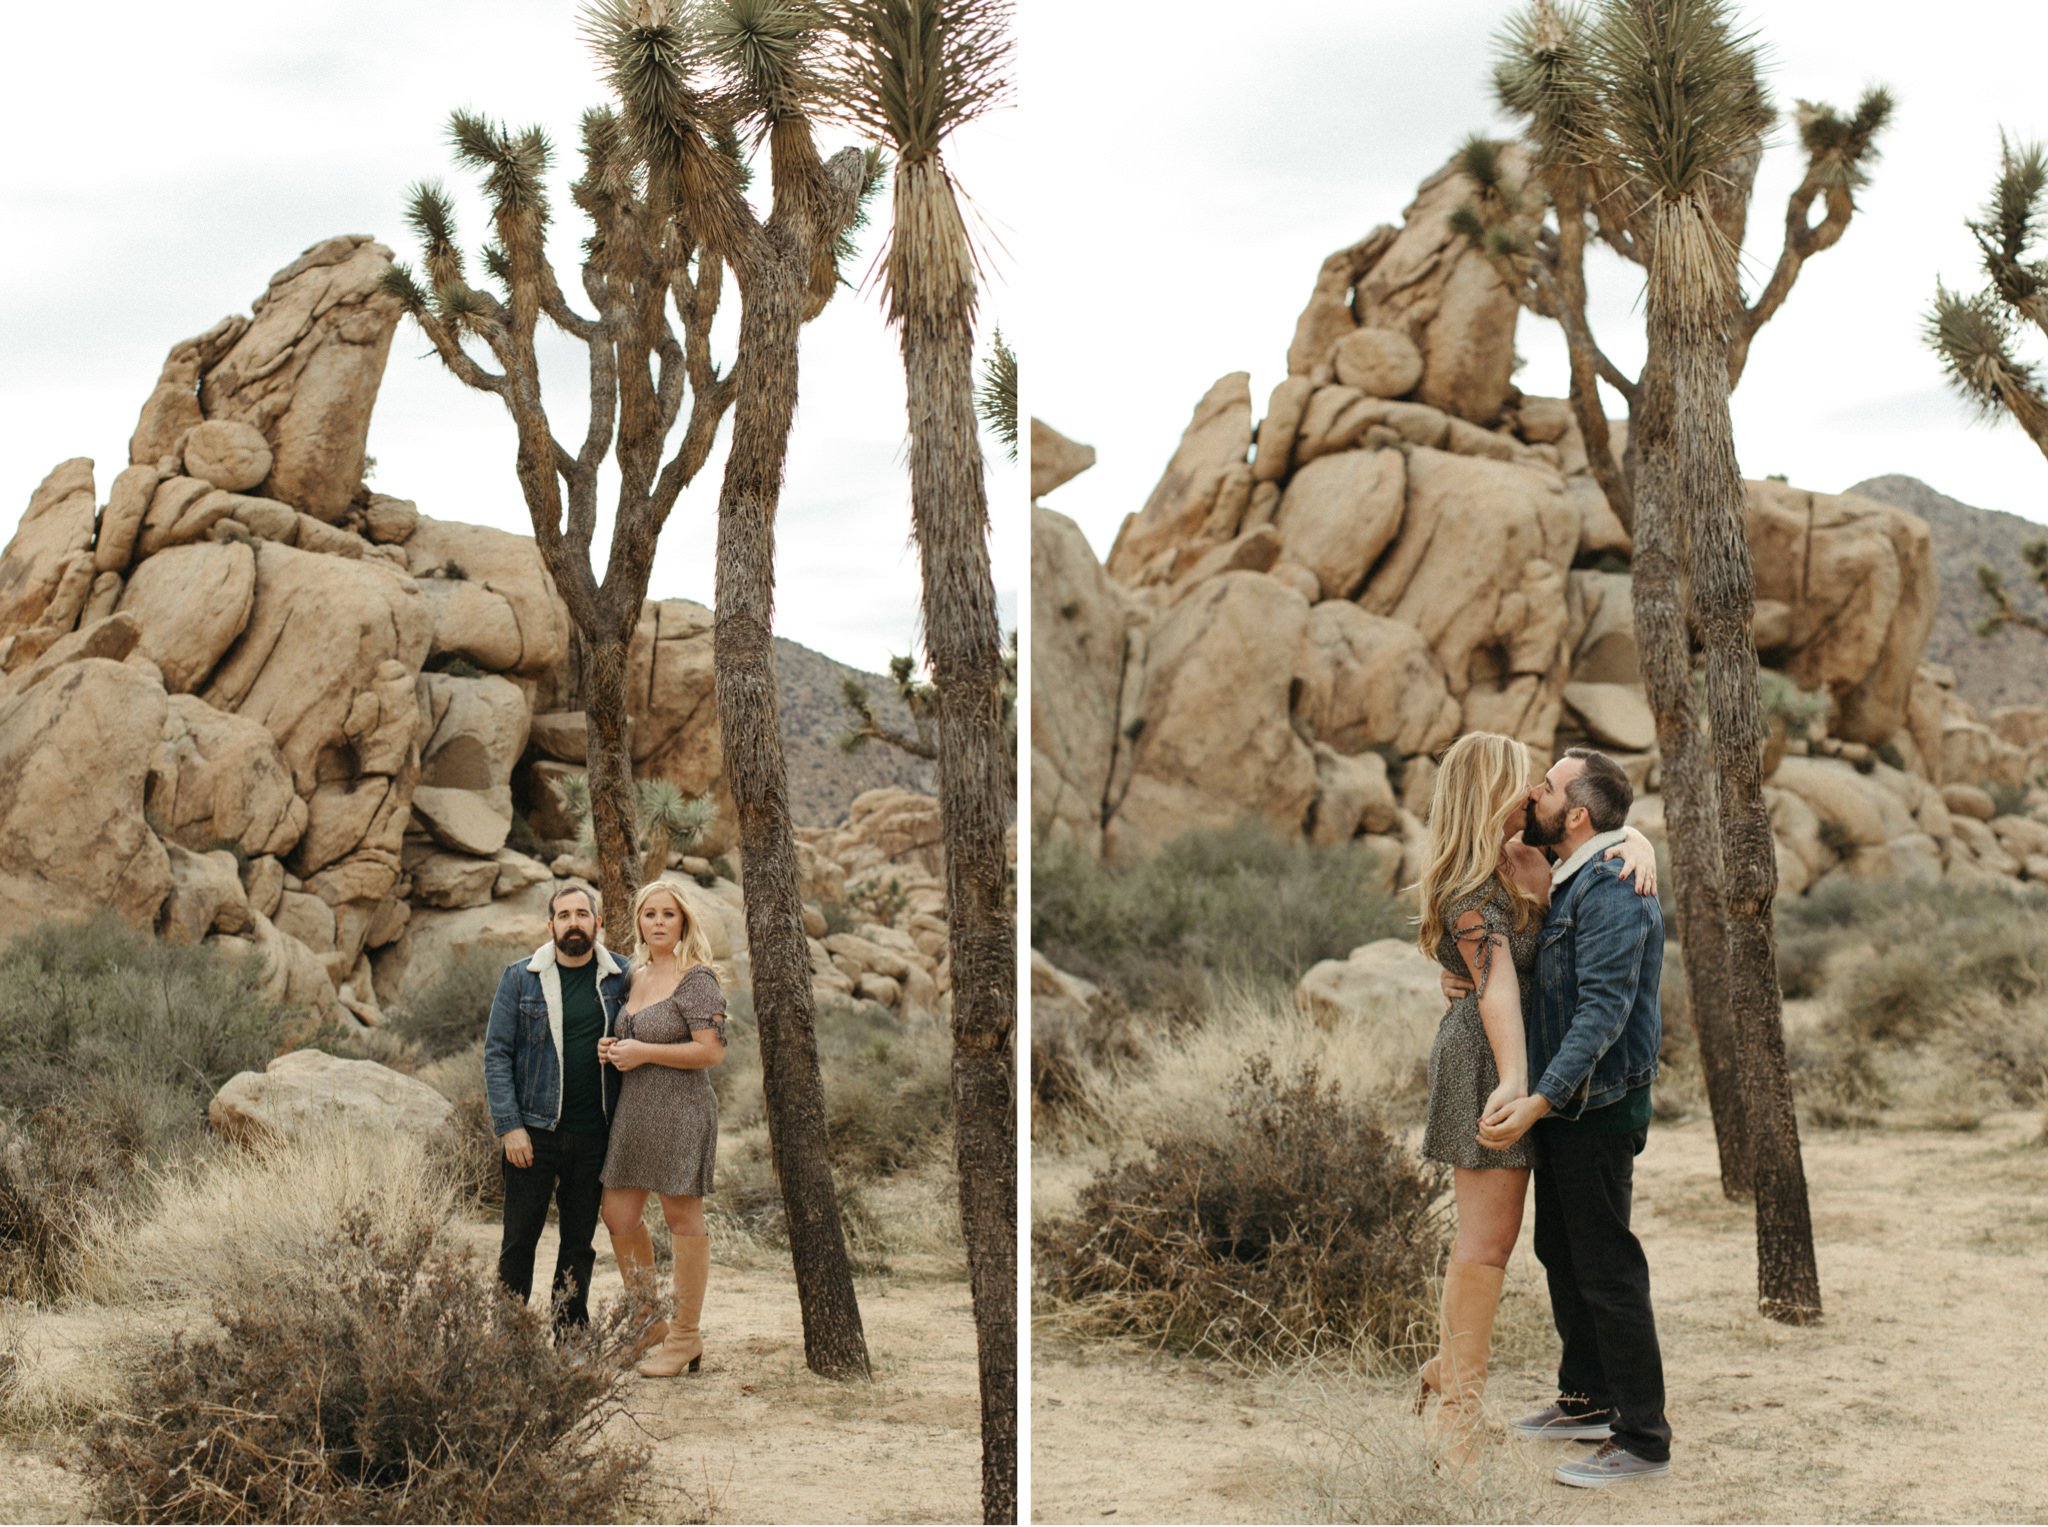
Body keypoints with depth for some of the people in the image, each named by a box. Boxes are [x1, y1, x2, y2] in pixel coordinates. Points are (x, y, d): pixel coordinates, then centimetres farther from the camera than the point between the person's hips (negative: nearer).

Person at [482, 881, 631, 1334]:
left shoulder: (621, 978, 4)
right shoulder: (520, 978, -1)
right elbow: (496, 1054, -2)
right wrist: (509, 1126, -10)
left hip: (594, 1136, 2)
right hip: (534, 1131, -2)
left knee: (580, 1242, 9)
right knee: (519, 1239, 1)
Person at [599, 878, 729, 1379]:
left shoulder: (696, 979, -9)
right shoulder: (637, 977, 14)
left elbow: (711, 1050, -17)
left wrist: (643, 1052, -16)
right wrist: (615, 1051, 6)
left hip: (680, 1111, -8)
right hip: (634, 1111, 8)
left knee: (682, 1218, -1)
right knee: (618, 1216, 8)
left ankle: (684, 1337, 8)